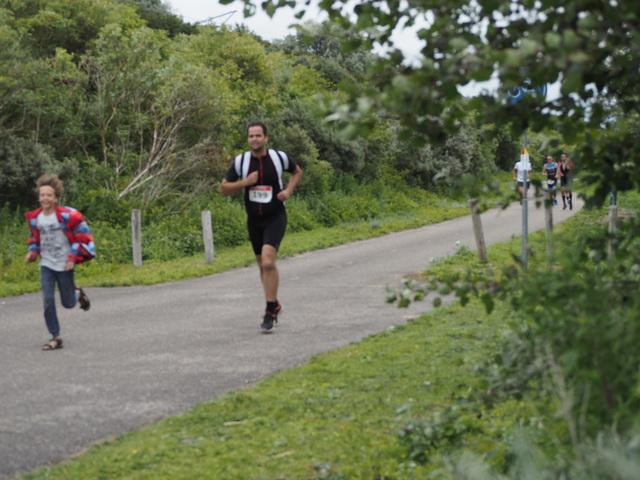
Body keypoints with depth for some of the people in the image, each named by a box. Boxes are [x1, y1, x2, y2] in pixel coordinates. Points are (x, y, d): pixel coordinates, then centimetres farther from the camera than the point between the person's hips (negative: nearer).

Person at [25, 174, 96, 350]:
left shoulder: (67, 215, -15)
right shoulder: (34, 218, 0)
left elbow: (83, 236, -7)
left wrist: (73, 257, -11)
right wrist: (32, 252, 0)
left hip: (64, 265, -3)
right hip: (46, 265, 3)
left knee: (68, 303, 5)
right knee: (48, 301, -8)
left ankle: (78, 293, 42)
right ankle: (55, 337, 3)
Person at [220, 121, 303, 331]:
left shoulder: (279, 157, -5)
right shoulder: (240, 161, -3)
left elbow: (297, 172, 15)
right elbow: (223, 189, 0)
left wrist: (288, 190, -3)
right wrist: (245, 182, -16)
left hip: (275, 218, -3)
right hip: (254, 220, 3)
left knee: (268, 261, -21)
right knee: (263, 265, 14)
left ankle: (270, 310, -13)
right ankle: (274, 304, 34)